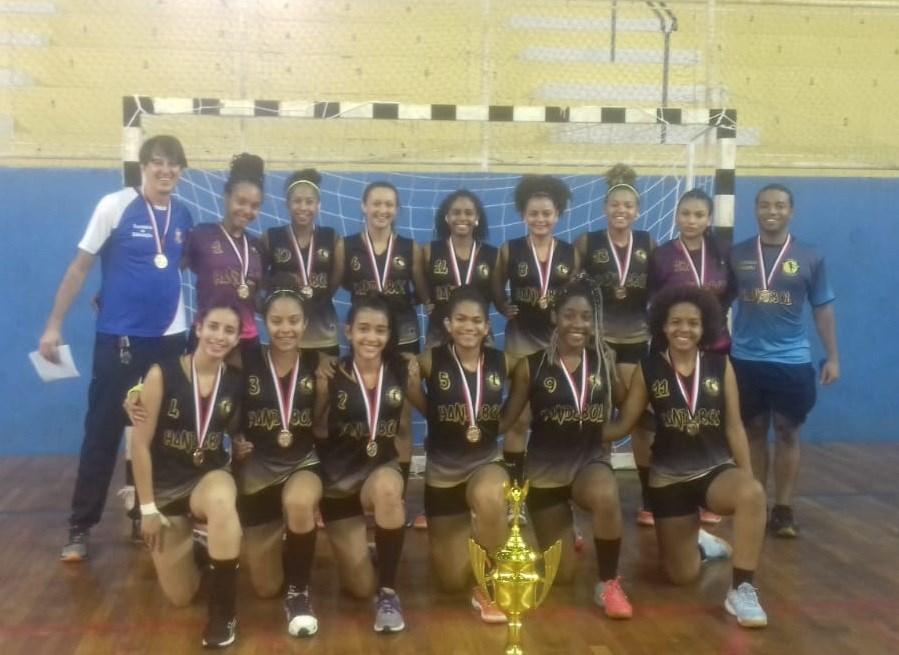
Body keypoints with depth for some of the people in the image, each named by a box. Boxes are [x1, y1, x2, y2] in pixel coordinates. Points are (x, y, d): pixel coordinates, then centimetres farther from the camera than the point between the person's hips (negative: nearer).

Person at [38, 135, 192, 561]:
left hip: (170, 337, 4)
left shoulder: (184, 216, 4)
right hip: (119, 337, -4)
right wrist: (54, 325, -8)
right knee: (102, 433, 0)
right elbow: (80, 267, -5)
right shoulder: (115, 206, -8)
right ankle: (80, 527, 9)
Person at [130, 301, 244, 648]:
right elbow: (140, 444, -13)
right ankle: (185, 540, 38)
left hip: (210, 476, 1)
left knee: (221, 502, -40)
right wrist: (148, 508, -11)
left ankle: (223, 612, -23)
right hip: (166, 484, -1)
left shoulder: (236, 381, -7)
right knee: (180, 597, 3)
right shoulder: (163, 373, -17)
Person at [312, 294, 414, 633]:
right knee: (361, 587, 1)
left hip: (381, 470, 0)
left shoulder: (401, 373, -6)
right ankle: (355, 551, 41)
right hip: (339, 479, 0)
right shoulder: (333, 375, -10)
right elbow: (319, 433, -3)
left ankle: (388, 592, -21)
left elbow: (404, 429, 5)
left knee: (388, 487, -41)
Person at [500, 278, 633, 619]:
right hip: (545, 466, 0)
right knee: (561, 575, 8)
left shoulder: (605, 362, -4)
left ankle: (608, 584, -14)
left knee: (607, 497, -38)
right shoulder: (531, 366, -10)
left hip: (591, 459, 0)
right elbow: (505, 419, -5)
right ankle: (565, 537, 47)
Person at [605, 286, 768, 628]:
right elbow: (623, 424, -4)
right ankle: (701, 544, 43)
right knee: (681, 575, 6)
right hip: (668, 477, 0)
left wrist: (748, 477, -4)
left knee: (752, 493, -37)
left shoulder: (720, 365, -4)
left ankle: (742, 590, -23)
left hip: (716, 469, 0)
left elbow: (733, 427, -1)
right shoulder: (648, 369, -6)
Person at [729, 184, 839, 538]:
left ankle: (783, 509, 13)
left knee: (787, 432, 5)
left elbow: (823, 309, 5)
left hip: (792, 361, -1)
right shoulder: (737, 254, 2)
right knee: (754, 431, 10)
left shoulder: (810, 257, 0)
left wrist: (832, 357, 3)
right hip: (746, 359, 1)